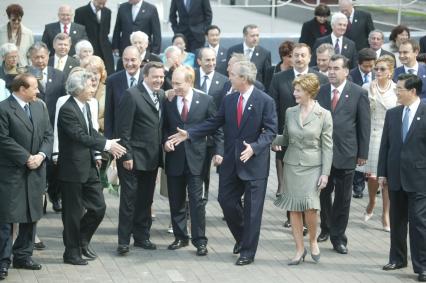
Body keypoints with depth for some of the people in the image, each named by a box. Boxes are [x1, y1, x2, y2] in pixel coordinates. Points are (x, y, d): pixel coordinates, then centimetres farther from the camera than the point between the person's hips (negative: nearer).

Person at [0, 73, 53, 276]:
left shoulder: (40, 106, 11)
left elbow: (48, 135, 9)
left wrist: (41, 155, -8)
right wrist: (26, 158, -16)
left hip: (36, 172, 7)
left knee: (31, 216, 12)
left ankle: (23, 256, 22)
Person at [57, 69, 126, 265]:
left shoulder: (85, 106, 9)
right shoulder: (67, 110, -19)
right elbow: (81, 136, -23)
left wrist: (109, 144, -2)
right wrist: (106, 145, -20)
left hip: (88, 167, 8)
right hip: (72, 170, -8)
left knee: (99, 207, 10)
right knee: (73, 213, 3)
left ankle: (82, 241, 29)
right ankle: (72, 253, 16)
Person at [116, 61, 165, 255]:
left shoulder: (162, 95, 9)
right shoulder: (132, 95, -12)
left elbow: (161, 125, 12)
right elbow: (124, 129, -13)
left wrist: (160, 154, 6)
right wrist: (126, 155, -16)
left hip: (152, 158, 6)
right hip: (133, 158, -6)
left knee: (145, 200, 14)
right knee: (129, 200, 0)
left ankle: (141, 236, 24)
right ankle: (123, 241, 5)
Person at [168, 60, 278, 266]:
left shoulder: (265, 101, -11)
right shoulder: (228, 100, 6)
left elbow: (270, 130, -13)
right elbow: (214, 123, 8)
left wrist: (254, 147, -28)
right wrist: (189, 134, 0)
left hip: (254, 162, -6)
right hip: (231, 162, 6)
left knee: (252, 209, 1)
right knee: (226, 200, 9)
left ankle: (247, 252, 12)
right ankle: (242, 237, 32)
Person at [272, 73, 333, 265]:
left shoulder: (324, 115, -4)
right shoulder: (290, 112, 6)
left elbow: (327, 147, -3)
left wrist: (325, 173, -8)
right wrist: (273, 140, -5)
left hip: (313, 166, -3)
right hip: (292, 165, 4)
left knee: (310, 208, -13)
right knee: (294, 209, 3)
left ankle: (313, 240, 13)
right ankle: (299, 249, 13)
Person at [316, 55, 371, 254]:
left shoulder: (358, 93, -3)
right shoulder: (321, 91, 4)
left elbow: (364, 125, -1)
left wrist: (363, 153, -3)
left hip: (345, 154, -2)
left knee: (343, 198, 5)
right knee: (323, 194, 10)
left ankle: (338, 237, 15)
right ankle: (326, 228, 31)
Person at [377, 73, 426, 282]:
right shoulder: (392, 114, 7)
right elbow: (385, 144, 10)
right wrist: (382, 172, 8)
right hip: (395, 177, 5)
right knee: (397, 220, 14)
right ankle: (397, 258, 27)